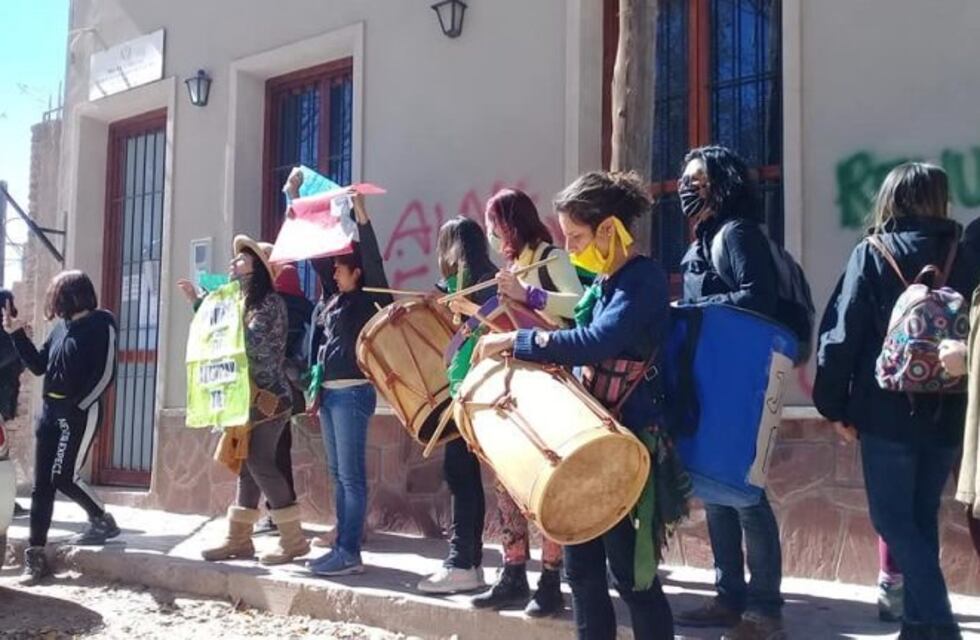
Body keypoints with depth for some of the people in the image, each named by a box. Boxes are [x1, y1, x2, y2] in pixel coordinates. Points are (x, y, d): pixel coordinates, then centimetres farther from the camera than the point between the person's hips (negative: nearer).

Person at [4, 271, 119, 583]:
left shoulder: (101, 324, -7)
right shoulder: (61, 327, 14)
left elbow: (105, 374, -13)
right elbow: (39, 365, 17)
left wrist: (76, 405, -17)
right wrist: (17, 334, 8)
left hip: (80, 412, -7)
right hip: (50, 410, 7)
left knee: (64, 476, -10)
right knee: (42, 483, 4)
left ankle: (104, 522, 15)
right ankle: (35, 554, 8)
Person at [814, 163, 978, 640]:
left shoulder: (872, 254, -5)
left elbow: (842, 333, -9)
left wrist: (834, 405, -2)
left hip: (887, 411, -4)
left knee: (892, 518, 2)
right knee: (922, 517, 15)